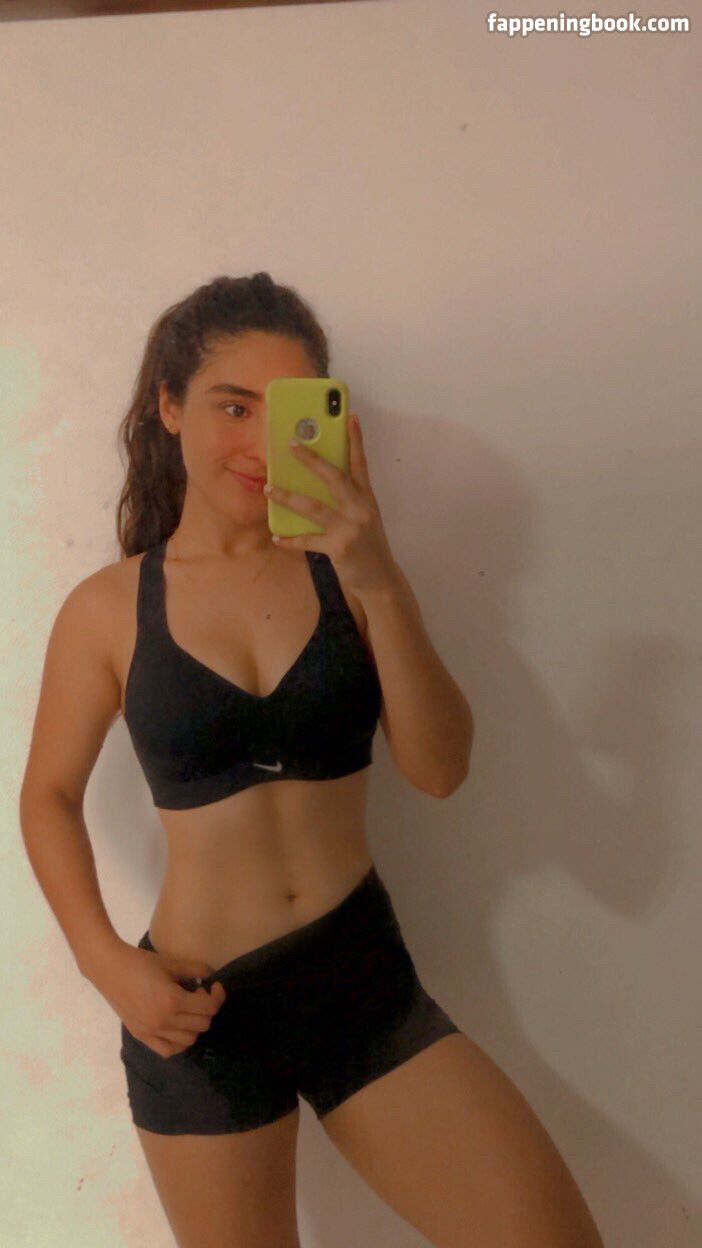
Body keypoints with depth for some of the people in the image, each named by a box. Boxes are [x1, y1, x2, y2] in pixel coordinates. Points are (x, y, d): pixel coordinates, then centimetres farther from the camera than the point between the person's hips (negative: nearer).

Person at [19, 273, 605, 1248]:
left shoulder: (343, 568, -3)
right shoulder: (108, 609, -6)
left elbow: (439, 770, -12)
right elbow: (50, 796, 5)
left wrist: (383, 585, -25)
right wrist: (106, 960, -8)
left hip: (366, 980, 1)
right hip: (200, 1009, -1)